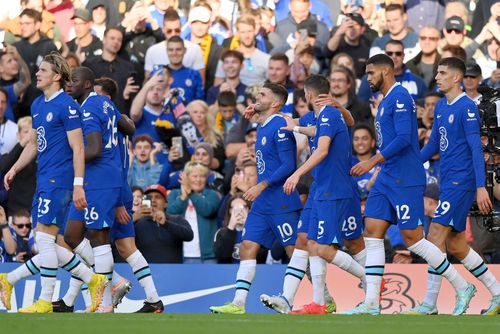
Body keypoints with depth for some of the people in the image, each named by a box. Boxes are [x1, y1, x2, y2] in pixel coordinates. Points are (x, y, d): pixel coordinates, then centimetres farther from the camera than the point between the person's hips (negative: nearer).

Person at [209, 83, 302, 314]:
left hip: (281, 202, -9)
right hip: (262, 203, 9)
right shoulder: (263, 128, 15)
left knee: (296, 251, -5)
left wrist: (262, 185, -21)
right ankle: (238, 304, -1)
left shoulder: (279, 127, -14)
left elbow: (288, 165, -20)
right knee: (247, 248, 1)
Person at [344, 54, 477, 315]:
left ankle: (462, 287, 3)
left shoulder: (399, 97, -13)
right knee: (372, 232, 1)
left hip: (406, 180, -10)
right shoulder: (385, 101, 18)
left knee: (413, 238, -8)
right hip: (387, 179, 10)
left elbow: (404, 138, -23)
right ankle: (372, 303, -1)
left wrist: (372, 162, -24)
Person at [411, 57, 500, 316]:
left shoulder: (467, 108, -12)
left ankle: (430, 304, -12)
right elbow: (433, 145, 23)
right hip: (448, 182, 9)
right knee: (455, 245, 11)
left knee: (436, 235, -14)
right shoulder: (441, 106, 14)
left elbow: (476, 148, -17)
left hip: (461, 182, -9)